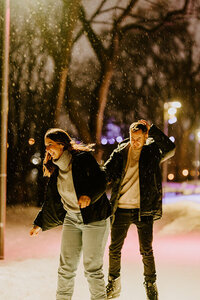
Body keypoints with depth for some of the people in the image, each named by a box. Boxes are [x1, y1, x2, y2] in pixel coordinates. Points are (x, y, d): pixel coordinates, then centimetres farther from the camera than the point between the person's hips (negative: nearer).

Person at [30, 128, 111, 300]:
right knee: (66, 266, 3)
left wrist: (88, 195, -36)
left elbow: (100, 181, -18)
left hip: (94, 219, -6)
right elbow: (51, 201, 19)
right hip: (71, 219, 6)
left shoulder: (83, 158, -8)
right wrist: (40, 224, 20)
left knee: (92, 267, -4)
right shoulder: (56, 170, 11)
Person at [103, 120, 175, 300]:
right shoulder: (120, 152, 4)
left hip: (144, 210, -2)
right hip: (121, 209, 2)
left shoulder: (152, 150, 0)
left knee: (146, 251, 3)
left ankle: (151, 285, 24)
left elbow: (170, 149, -19)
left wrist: (152, 129, -18)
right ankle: (114, 285, 29)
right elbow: (106, 173, 0)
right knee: (114, 249, 9)